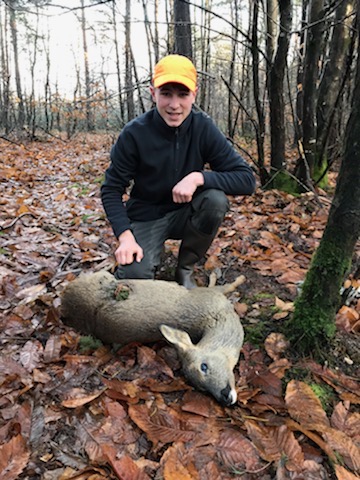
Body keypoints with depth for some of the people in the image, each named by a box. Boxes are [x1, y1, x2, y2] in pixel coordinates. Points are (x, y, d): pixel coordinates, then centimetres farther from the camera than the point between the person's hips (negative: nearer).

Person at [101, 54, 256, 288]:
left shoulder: (204, 127, -13)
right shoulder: (135, 133, -16)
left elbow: (247, 179, -17)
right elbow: (111, 190, -10)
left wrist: (198, 177, -31)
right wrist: (125, 236, -24)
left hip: (185, 213, 2)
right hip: (146, 217, -2)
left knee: (216, 199, -29)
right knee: (134, 275, -26)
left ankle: (186, 269, -3)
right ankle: (154, 251, 13)